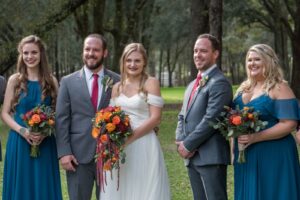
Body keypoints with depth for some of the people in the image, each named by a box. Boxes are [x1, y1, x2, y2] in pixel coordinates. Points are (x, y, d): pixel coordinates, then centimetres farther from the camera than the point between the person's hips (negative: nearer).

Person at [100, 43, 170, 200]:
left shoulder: (151, 83, -3)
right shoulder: (117, 87, 12)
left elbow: (155, 118, -10)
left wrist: (130, 137, -16)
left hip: (144, 146, -5)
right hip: (120, 148, 5)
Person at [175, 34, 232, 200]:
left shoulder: (219, 83, -11)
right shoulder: (192, 85, 20)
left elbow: (211, 119, -18)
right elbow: (182, 117, 19)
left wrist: (188, 145, -13)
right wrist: (181, 142, 1)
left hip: (211, 156, -9)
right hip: (192, 157, 9)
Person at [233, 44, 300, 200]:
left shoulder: (279, 88, -9)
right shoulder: (243, 88, 11)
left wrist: (255, 137, -23)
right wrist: (234, 150, 9)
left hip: (272, 155, -6)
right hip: (245, 155, 6)